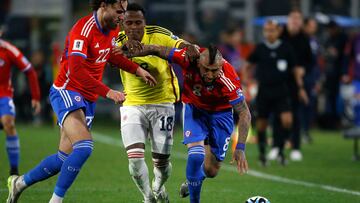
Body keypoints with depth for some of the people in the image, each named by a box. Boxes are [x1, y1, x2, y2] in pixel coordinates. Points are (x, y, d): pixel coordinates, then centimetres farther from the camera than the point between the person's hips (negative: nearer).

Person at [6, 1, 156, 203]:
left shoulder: (113, 28, 5)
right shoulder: (84, 29, -22)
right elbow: (76, 70, -32)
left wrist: (137, 69, 17)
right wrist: (107, 92, -35)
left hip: (88, 99, 9)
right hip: (67, 93, -9)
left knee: (65, 157, 9)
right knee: (84, 147, -27)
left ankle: (20, 182, 29)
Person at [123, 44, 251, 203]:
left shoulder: (229, 80, -35)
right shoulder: (189, 58, -32)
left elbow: (244, 114, -26)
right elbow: (157, 50, -18)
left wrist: (240, 148, -31)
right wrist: (128, 54, -11)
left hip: (220, 113, 0)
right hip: (194, 108, 0)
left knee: (211, 171, 3)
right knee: (196, 155, -21)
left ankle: (192, 181, 39)